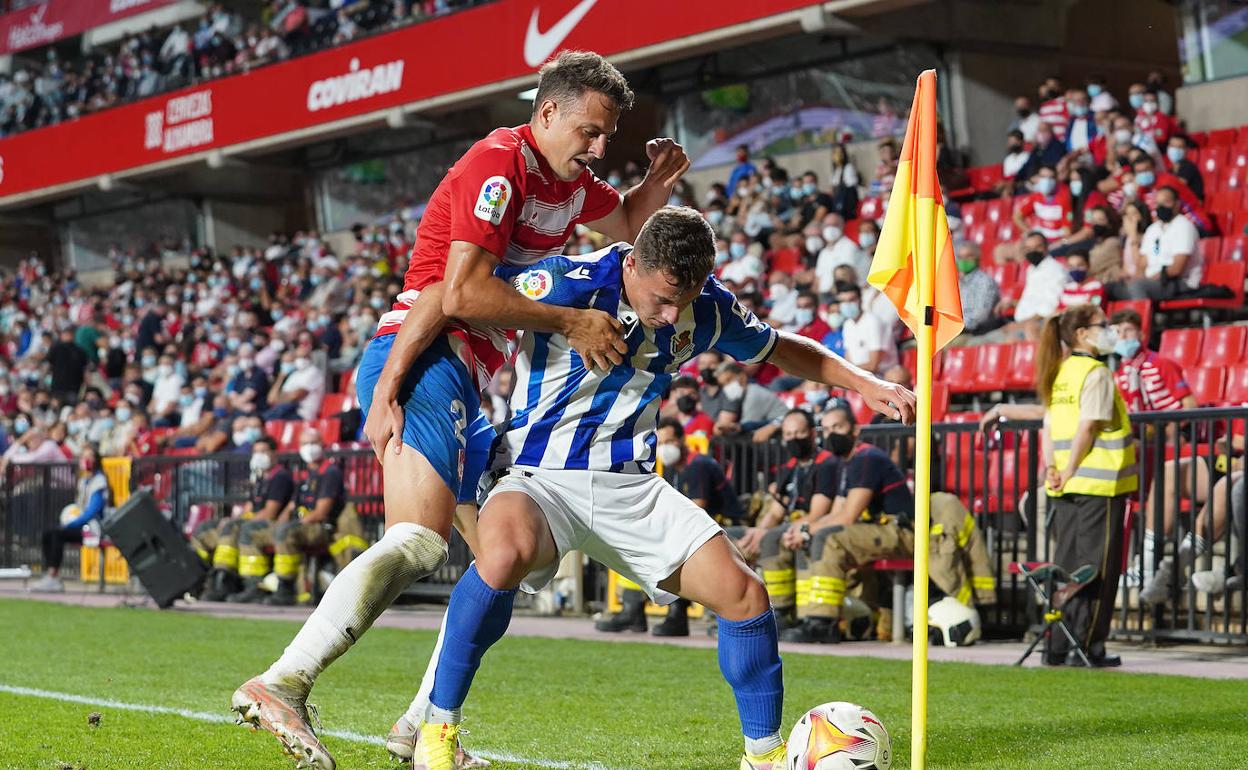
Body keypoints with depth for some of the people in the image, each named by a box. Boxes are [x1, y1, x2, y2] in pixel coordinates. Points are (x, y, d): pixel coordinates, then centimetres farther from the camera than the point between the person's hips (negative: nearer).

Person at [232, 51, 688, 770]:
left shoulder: (573, 182, 19)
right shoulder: (500, 163, -11)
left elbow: (625, 224, 40)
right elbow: (462, 292, -21)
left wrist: (656, 186, 17)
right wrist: (571, 323, -17)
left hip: (464, 386, 10)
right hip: (424, 361, -10)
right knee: (418, 542, -26)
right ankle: (281, 685, -34)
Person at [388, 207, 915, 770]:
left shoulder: (707, 308, -3)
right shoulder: (569, 285, -21)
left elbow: (779, 349, 18)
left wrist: (865, 384, 8)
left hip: (631, 485, 5)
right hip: (538, 476, -5)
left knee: (743, 595, -10)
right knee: (504, 555, -39)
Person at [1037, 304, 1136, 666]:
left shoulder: (1060, 375, 14)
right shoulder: (1097, 374, -11)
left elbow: (1050, 427, 11)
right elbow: (1088, 428, -17)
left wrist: (1052, 467, 3)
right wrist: (1070, 473, -11)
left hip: (1067, 487, 8)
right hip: (1099, 486, -8)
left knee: (1067, 565, 11)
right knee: (1096, 568, -2)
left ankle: (1057, 647, 12)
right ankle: (1087, 646, -1)